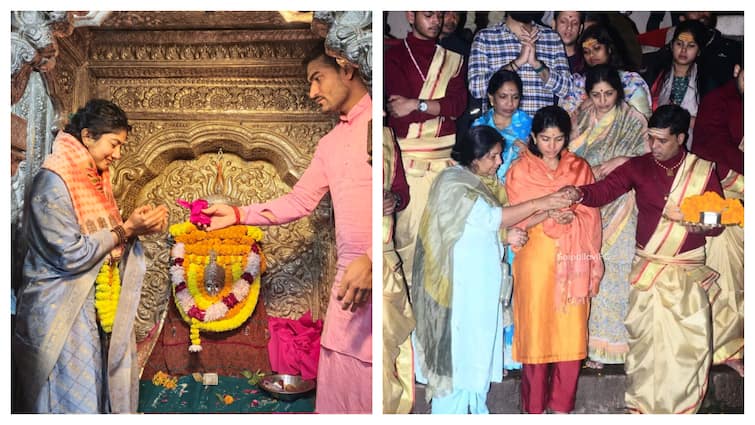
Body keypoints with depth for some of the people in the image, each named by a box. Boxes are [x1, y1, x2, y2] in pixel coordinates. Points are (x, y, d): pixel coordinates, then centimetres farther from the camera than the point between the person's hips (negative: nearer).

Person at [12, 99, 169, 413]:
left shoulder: (97, 178, 10)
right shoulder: (53, 181, -16)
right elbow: (70, 255, -21)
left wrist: (138, 226, -3)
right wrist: (127, 229, -16)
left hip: (103, 308, 8)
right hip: (66, 313, -8)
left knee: (110, 394, 10)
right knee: (75, 403, -2)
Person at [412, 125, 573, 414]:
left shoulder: (480, 182, 12)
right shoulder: (452, 183, -16)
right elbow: (490, 217, -23)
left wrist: (507, 236, -3)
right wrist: (538, 204, -23)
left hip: (482, 282, 9)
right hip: (460, 284, -9)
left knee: (480, 346, 14)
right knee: (458, 348, -3)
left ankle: (474, 409, 24)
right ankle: (451, 411, 6)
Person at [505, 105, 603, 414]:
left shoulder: (580, 168, 7)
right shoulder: (519, 171, 1)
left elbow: (591, 216, 5)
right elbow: (516, 220, -5)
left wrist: (572, 218, -15)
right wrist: (547, 212, -21)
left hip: (572, 260, 2)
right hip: (536, 258, -2)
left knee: (571, 331, 2)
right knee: (536, 328, 1)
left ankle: (562, 403, 18)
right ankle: (534, 405, 15)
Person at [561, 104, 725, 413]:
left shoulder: (703, 171, 0)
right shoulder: (638, 167, -2)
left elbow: (718, 222, 1)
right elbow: (604, 190, -15)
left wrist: (689, 221, -18)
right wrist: (578, 193, -36)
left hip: (690, 271, 1)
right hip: (648, 268, -1)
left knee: (691, 344, 4)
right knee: (647, 341, 2)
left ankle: (682, 408, 22)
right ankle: (642, 406, 17)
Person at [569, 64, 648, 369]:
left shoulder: (634, 121, -1)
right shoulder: (581, 118, 10)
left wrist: (621, 161, -19)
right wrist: (594, 170, -6)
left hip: (618, 210, -3)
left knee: (610, 272, -5)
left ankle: (604, 344, 5)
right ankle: (585, 340, 11)